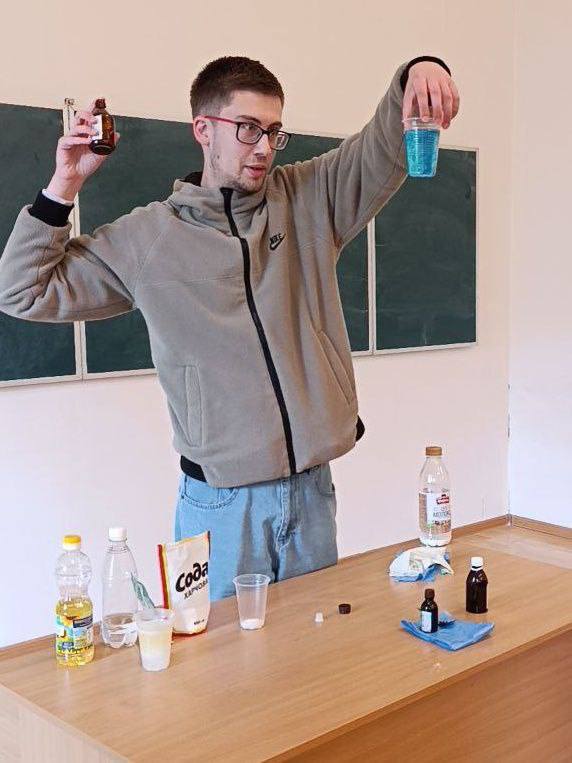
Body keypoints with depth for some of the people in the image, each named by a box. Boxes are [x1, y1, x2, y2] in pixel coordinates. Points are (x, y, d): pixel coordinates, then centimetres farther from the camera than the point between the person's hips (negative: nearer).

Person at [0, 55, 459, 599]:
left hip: (311, 488, 2)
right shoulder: (147, 237, 1)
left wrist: (418, 74, -25)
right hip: (221, 500, -2)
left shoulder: (310, 198, 5)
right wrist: (62, 189, -5)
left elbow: (387, 146, -3)